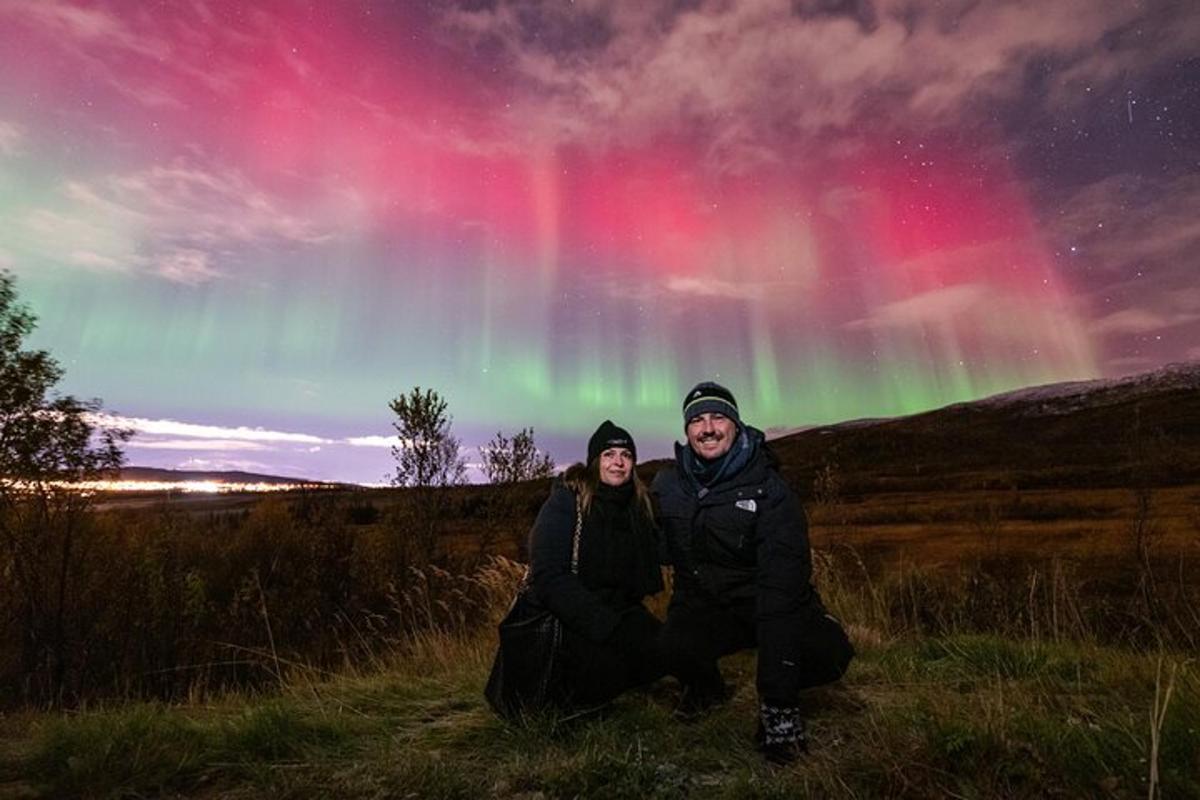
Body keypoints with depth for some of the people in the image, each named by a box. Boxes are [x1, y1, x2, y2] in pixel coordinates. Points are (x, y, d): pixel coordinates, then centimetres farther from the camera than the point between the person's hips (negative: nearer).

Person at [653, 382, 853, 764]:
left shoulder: (770, 490, -19)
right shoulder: (666, 485, -6)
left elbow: (782, 583, -27)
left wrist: (777, 698, -32)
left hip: (765, 602, -1)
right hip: (701, 604, 2)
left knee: (830, 653, -27)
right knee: (675, 648, -30)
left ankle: (778, 702, 9)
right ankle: (705, 687, 10)